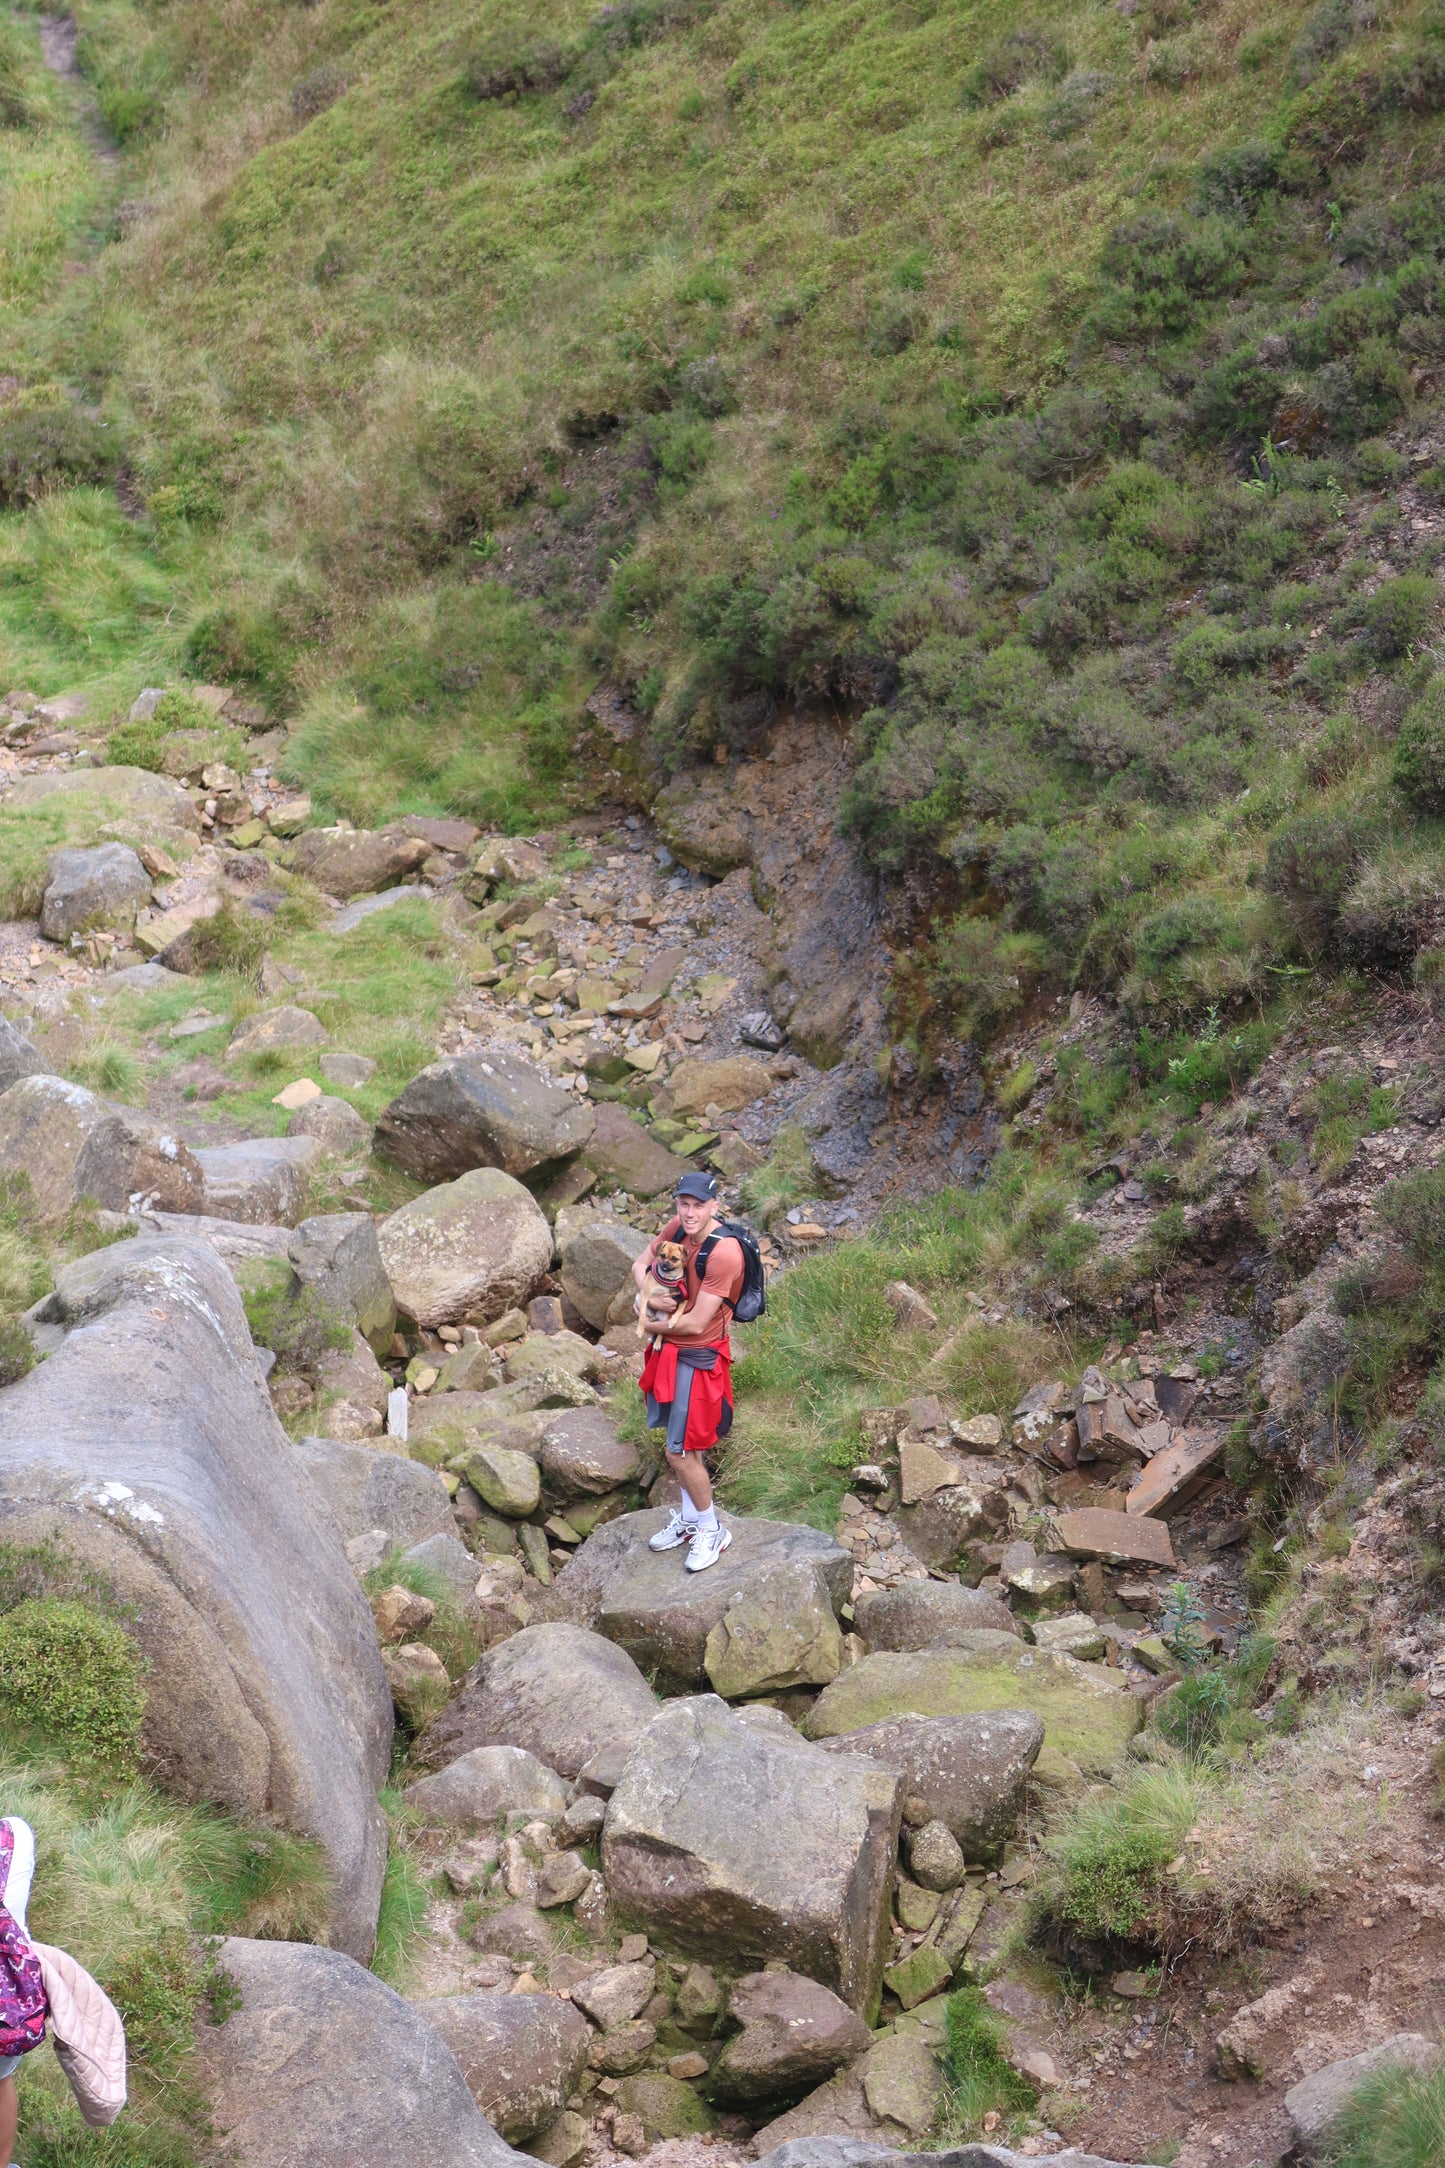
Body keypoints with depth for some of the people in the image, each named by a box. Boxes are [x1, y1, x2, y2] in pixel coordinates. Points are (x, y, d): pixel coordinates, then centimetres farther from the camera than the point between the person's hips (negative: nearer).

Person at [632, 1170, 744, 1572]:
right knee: (683, 1443, 19)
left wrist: (653, 1325, -8)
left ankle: (712, 1531, 16)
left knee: (680, 1453, -3)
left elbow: (695, 1323, -25)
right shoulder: (677, 1229, -4)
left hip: (698, 1358, -7)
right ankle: (690, 1519, 37)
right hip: (668, 1350, 7)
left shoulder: (724, 1251, -27)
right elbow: (641, 1265, 10)